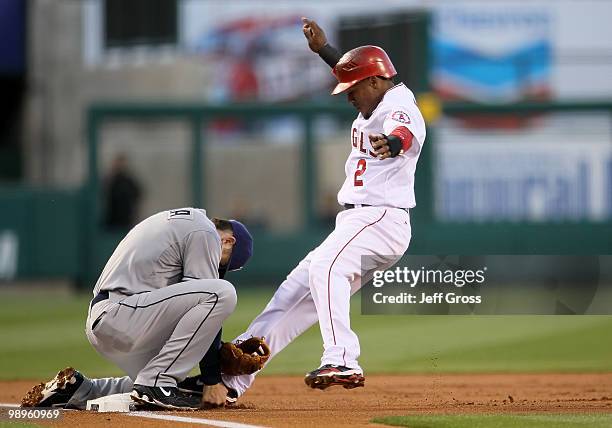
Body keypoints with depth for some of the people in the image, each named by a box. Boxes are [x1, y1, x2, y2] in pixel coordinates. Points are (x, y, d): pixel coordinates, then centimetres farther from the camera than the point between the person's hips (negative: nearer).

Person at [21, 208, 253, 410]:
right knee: (222, 293, -16)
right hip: (119, 316, -10)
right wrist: (213, 379, -6)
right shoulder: (205, 233, -2)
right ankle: (158, 380, -14)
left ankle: (76, 389, 15)